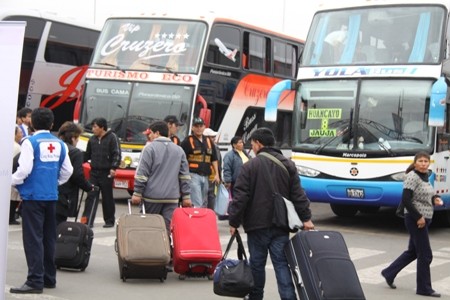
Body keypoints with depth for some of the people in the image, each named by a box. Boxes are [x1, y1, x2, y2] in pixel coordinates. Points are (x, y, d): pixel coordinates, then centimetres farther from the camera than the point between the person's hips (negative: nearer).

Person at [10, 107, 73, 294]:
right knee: (49, 238, 14)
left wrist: (12, 182, 1)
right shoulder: (59, 144, 8)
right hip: (51, 196, 6)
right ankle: (49, 278, 21)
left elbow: (24, 169, -16)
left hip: (33, 196, -6)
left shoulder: (30, 142, -9)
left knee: (33, 238, -5)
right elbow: (67, 170, 10)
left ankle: (35, 281, -7)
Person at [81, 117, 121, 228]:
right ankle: (86, 220, -4)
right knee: (90, 196, -3)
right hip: (94, 172, 5)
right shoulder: (92, 139, 12)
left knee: (107, 198, 4)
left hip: (106, 173, -5)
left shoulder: (112, 138, -5)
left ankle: (109, 221, 15)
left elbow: (117, 154, -10)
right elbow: (87, 155, 19)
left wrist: (113, 168, -20)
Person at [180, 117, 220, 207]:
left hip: (205, 176, 7)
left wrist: (217, 174, 11)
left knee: (204, 205, 10)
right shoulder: (187, 141, -4)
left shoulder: (208, 141, 16)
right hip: (193, 175, -7)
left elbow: (214, 159, 20)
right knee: (197, 205, -15)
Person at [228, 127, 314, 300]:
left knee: (257, 263, 8)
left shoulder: (250, 166, -8)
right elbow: (298, 195, 4)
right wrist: (306, 218, 6)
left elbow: (240, 197, -10)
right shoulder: (288, 165, 7)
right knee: (281, 263, 2)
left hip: (257, 224, -3)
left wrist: (234, 221, -4)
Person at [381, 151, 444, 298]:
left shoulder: (425, 177, 11)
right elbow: (405, 200, -21)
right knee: (425, 255, -3)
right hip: (415, 220, -9)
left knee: (413, 252, 17)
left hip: (423, 219, 9)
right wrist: (418, 217, -20)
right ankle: (424, 288, 9)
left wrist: (435, 199, 2)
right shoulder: (412, 177, -15)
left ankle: (389, 273, 29)